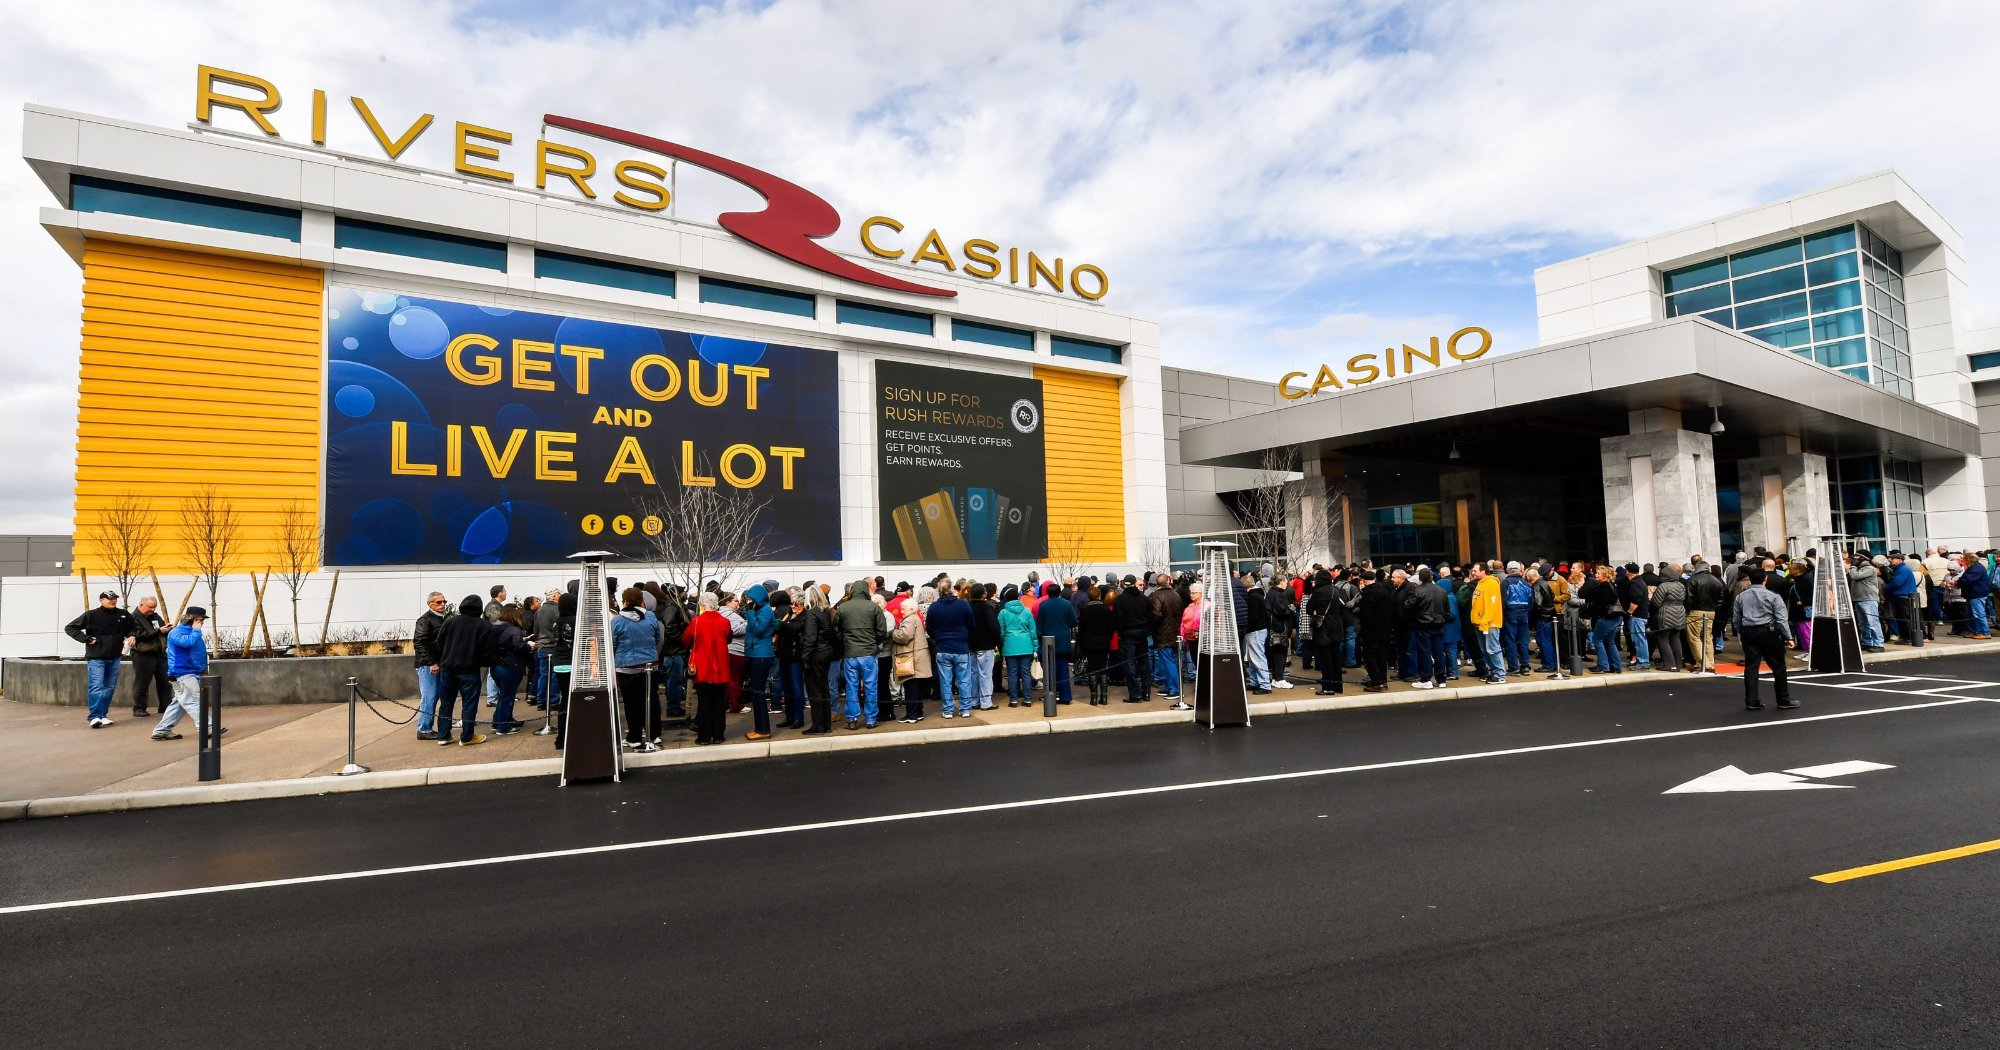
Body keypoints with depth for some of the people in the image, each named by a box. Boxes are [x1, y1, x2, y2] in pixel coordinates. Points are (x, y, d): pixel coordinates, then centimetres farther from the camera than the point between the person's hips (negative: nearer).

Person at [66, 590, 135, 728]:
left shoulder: (123, 615, 7)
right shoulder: (91, 615, -6)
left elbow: (132, 627, 26)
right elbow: (70, 628, -2)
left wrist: (130, 635, 6)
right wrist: (86, 639, -12)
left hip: (114, 658, 5)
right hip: (96, 658, -5)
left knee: (109, 688, 8)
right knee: (97, 686, -12)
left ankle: (103, 715, 17)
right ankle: (95, 717, -11)